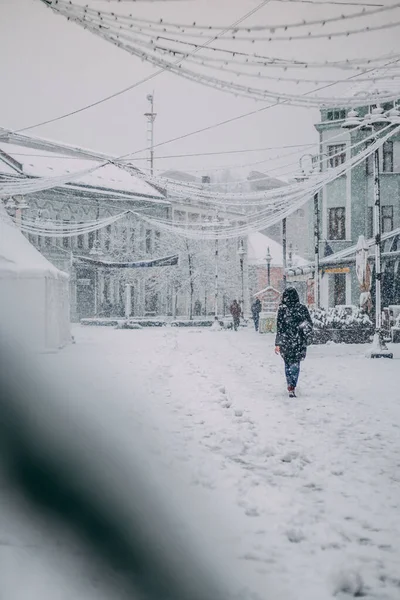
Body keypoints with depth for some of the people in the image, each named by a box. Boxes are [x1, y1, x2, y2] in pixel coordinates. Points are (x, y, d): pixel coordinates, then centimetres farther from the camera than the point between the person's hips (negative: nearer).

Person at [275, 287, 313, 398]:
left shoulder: (282, 309, -8)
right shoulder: (302, 308, -2)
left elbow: (279, 327, -8)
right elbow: (310, 324, 3)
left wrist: (278, 344, -4)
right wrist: (305, 338, 19)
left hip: (285, 340, -1)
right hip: (299, 341, 1)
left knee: (288, 364, 15)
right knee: (295, 364, 4)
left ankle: (290, 387, 16)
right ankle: (292, 387, -11)